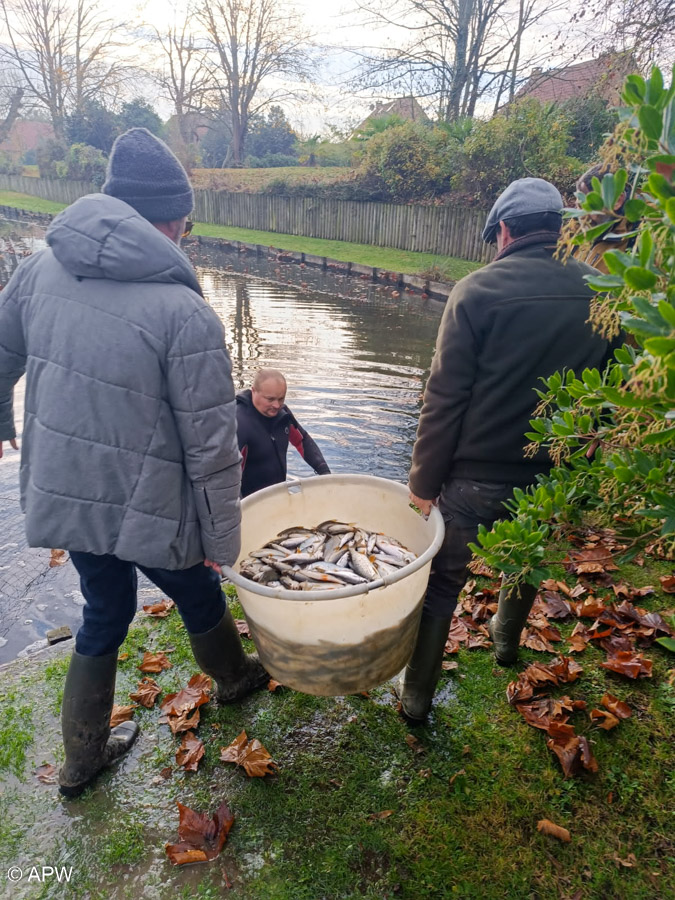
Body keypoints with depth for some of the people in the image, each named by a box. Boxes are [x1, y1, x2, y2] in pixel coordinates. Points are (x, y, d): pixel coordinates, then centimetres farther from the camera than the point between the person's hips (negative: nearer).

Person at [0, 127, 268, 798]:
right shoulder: (185, 313, -23)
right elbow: (212, 447, -20)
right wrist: (221, 539, -8)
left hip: (62, 494, 6)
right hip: (146, 512, -5)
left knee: (104, 612, 26)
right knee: (198, 597, 23)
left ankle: (82, 758, 43)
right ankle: (235, 679, 54)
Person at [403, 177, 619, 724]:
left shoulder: (478, 291, -14)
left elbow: (445, 398, -16)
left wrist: (425, 481, -8)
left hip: (477, 478, -4)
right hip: (555, 478, 5)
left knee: (441, 583, 11)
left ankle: (416, 698, 24)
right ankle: (507, 641, 54)